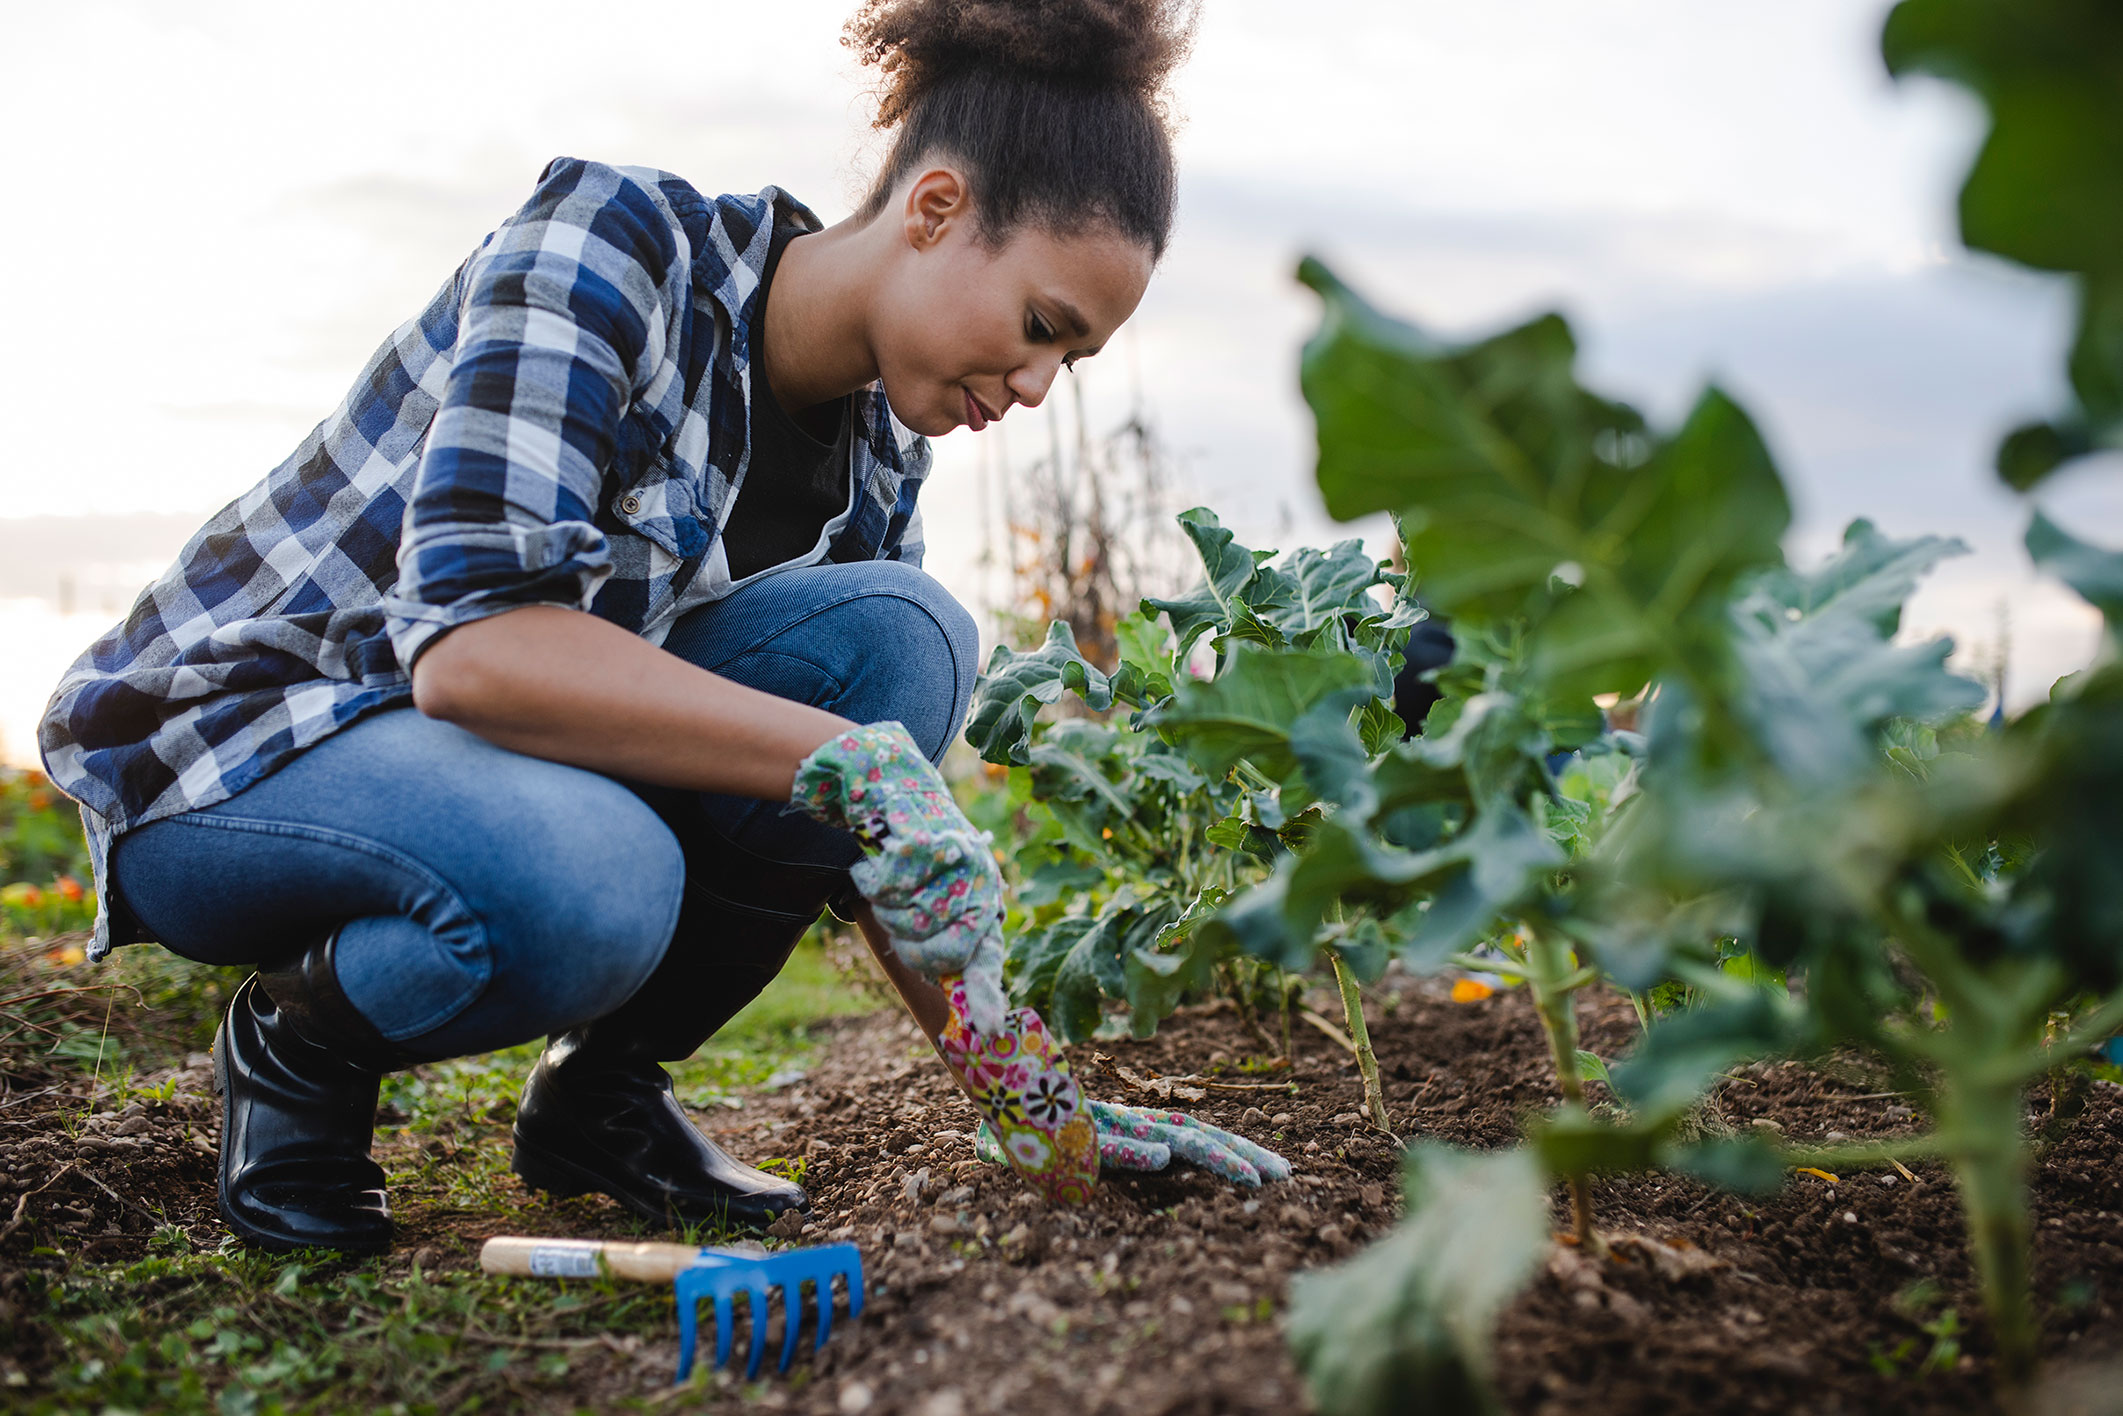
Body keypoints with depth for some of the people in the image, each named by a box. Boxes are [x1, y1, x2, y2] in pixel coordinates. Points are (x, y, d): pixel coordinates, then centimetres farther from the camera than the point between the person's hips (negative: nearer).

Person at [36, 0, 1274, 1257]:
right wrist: (845, 759, -37)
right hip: (225, 743, -6)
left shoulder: (878, 450, -2)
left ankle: (605, 1083, -4)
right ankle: (294, 1047, -4)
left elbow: (884, 827, 1)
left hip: (541, 764, 6)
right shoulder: (605, 248, -22)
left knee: (910, 636, -17)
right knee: (588, 881, -39)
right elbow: (470, 642, -34)